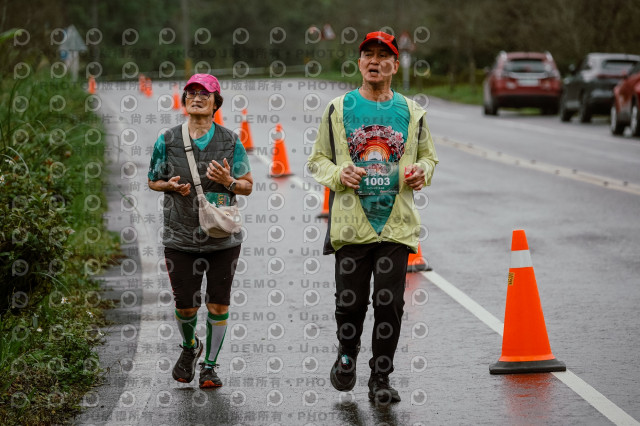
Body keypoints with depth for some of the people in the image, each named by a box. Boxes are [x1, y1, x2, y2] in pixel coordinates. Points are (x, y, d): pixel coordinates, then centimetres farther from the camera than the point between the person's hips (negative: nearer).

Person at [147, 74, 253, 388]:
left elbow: (248, 186, 6)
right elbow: (153, 182, 11)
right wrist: (171, 185, -10)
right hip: (181, 238, 0)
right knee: (185, 306, 4)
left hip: (223, 237, 0)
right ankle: (189, 347, 36)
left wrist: (228, 182, -15)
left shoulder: (231, 142, 1)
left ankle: (210, 365, 21)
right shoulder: (167, 141, 1)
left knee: (218, 305, 2)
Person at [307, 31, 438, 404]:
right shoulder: (339, 109, 5)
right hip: (351, 222, -1)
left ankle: (381, 379, 11)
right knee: (350, 301, 2)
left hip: (396, 223, 1)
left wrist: (422, 171, -3)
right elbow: (317, 160, 10)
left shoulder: (411, 113, 9)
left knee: (390, 303, -1)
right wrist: (338, 174, -11)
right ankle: (347, 356, 32)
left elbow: (428, 156, 20)